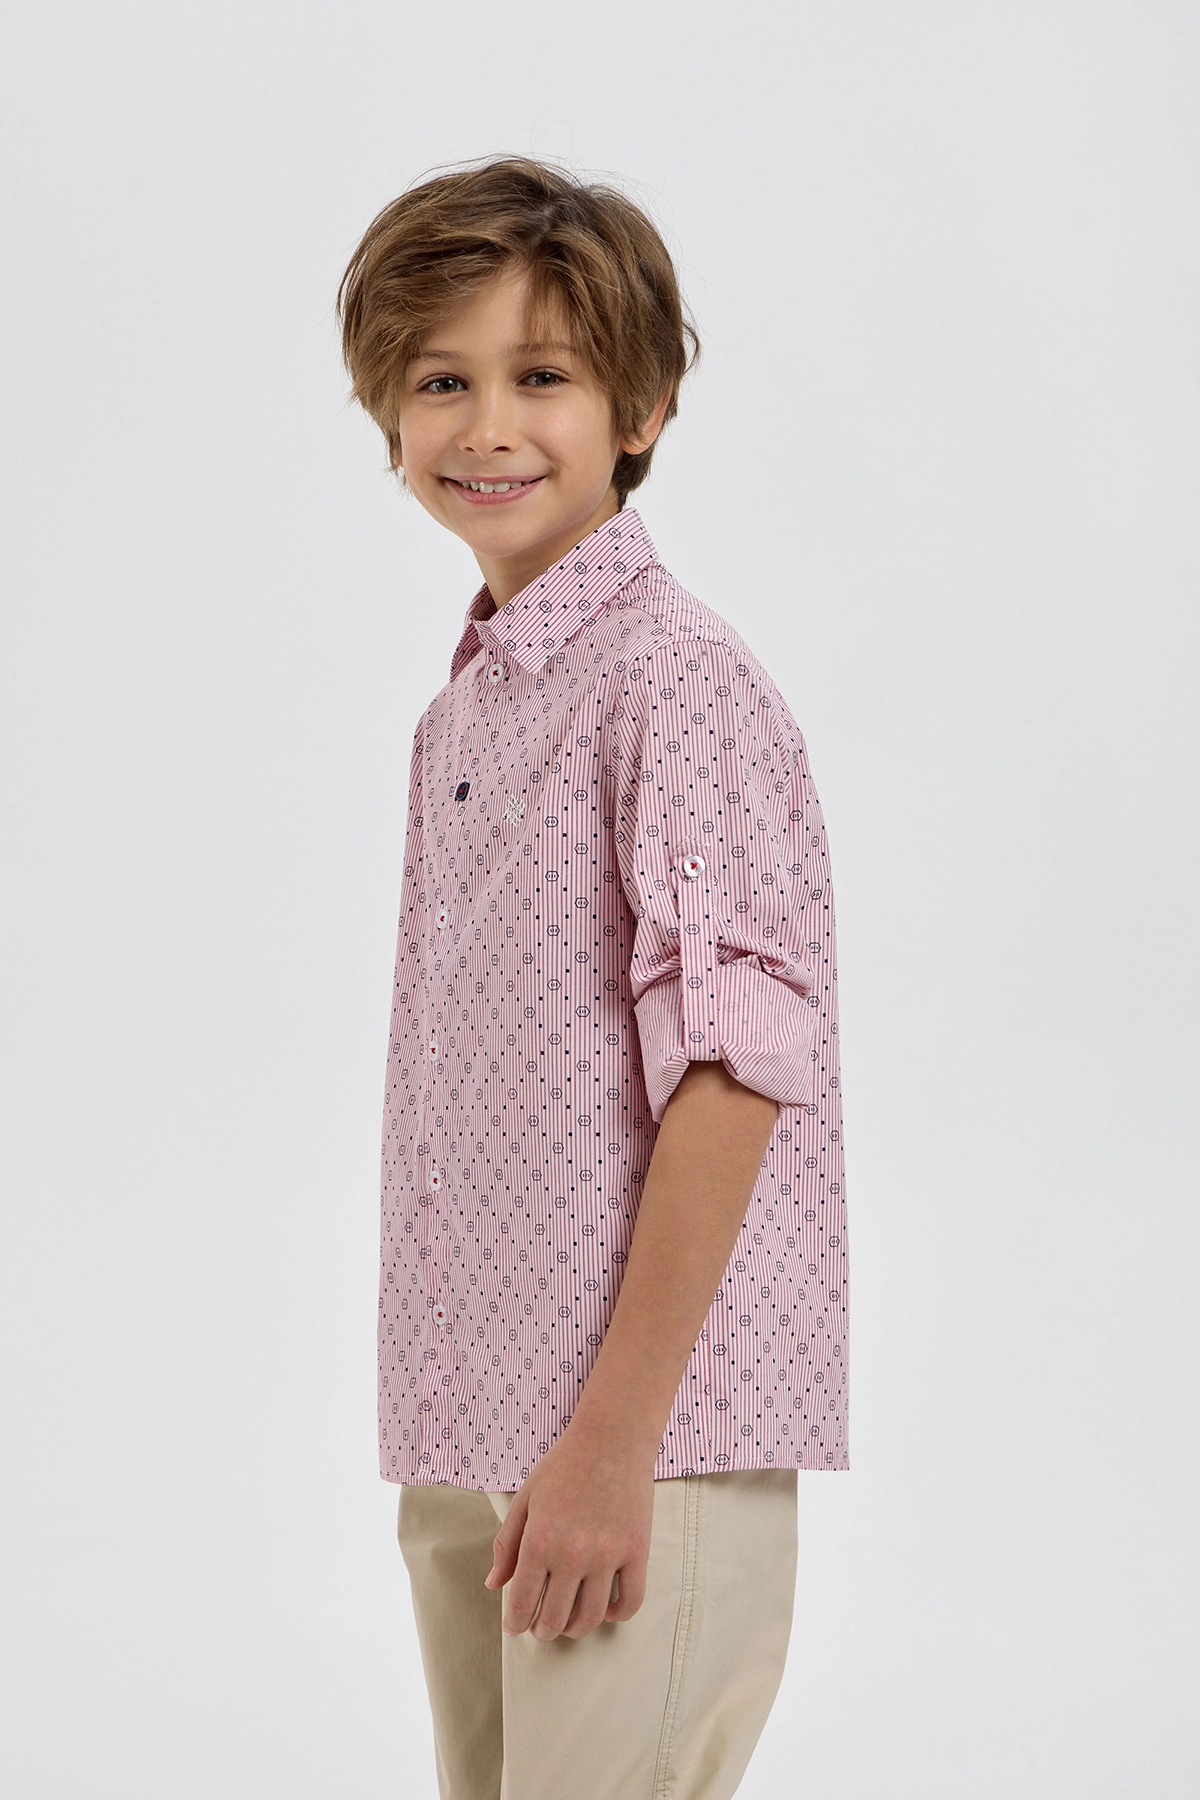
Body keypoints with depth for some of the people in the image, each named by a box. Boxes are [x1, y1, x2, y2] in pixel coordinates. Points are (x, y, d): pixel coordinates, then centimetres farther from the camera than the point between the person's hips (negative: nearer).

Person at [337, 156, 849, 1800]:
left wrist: (613, 1443, -19)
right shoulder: (460, 708, 13)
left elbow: (732, 1068, -17)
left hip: (647, 1429, -8)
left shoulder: (681, 683, -12)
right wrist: (446, 1442, 12)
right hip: (464, 1443, 8)